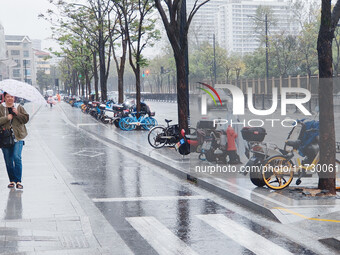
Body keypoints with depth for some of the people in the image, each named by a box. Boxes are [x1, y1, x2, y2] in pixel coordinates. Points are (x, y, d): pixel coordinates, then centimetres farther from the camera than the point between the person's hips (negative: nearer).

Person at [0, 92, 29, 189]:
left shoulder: (19, 108, 10)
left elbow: (26, 119, 3)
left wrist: (17, 113, -10)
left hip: (18, 137, -1)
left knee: (17, 157, -14)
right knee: (8, 161, 5)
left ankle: (18, 181, -10)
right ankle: (12, 181, 17)